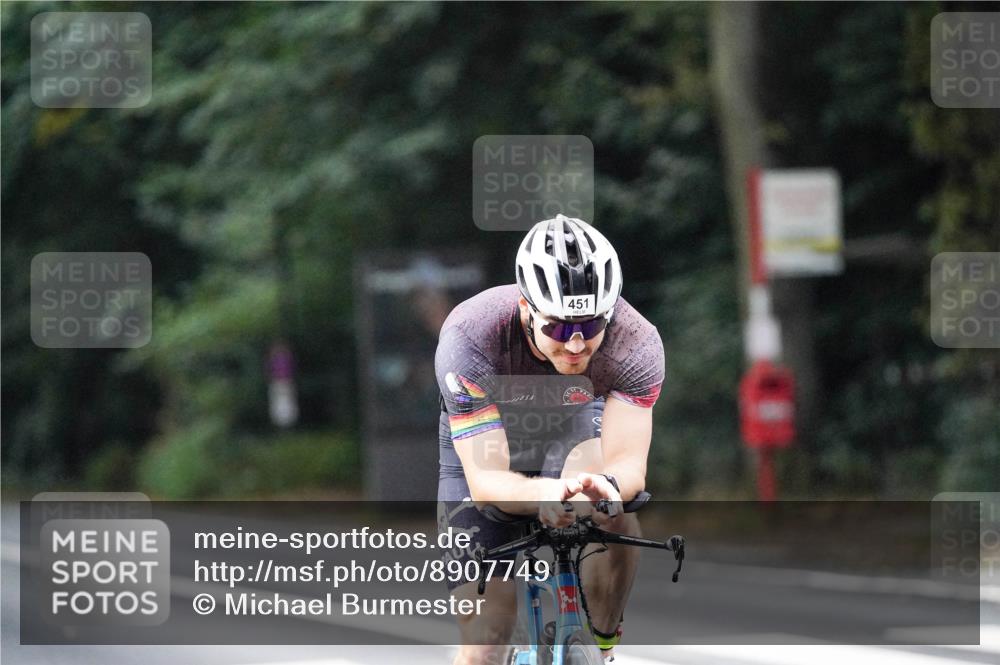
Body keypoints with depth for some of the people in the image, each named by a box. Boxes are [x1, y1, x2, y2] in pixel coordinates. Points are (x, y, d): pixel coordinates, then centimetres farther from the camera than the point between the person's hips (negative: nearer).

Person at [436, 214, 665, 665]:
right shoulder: (469, 337, -37)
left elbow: (629, 463, -35)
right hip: (483, 449, -1)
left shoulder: (636, 341, -32)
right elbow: (486, 482, -39)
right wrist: (545, 494, -61)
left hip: (573, 431, 1)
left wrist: (607, 486, -60)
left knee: (614, 518, -34)